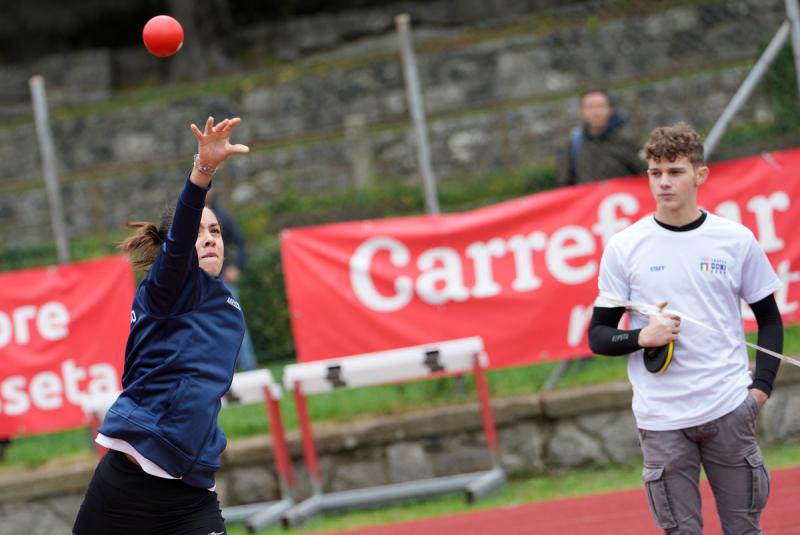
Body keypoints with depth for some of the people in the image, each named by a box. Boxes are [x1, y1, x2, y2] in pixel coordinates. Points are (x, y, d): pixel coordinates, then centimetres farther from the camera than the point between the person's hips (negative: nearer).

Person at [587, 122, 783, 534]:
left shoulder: (737, 240, 3)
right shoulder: (623, 248, 1)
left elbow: (769, 319, 12)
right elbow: (598, 336, 5)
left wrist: (761, 387, 0)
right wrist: (643, 337, -15)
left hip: (729, 410, 1)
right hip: (662, 421, -1)